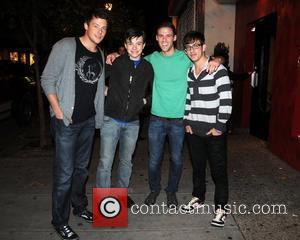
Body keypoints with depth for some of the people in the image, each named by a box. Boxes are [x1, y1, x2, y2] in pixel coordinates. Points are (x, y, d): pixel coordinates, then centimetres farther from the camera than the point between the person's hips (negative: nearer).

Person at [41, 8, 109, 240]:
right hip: (67, 120, -6)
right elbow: (47, 79, -8)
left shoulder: (101, 55, 12)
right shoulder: (65, 46, -7)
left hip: (89, 120, 6)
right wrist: (57, 108, -15)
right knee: (65, 171, -1)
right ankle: (60, 220, 17)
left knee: (82, 168, 18)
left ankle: (79, 206, 37)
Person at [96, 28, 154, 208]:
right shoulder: (116, 63, -5)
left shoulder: (148, 67, 5)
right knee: (105, 162, -3)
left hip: (132, 122, 3)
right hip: (111, 119, -3)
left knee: (126, 161, 16)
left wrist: (146, 100, 7)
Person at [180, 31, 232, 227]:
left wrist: (219, 126, -14)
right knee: (197, 166, 18)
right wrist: (187, 121, 8)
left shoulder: (218, 70, -10)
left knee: (218, 170, 4)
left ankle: (221, 208, 19)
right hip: (194, 130, 6)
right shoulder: (188, 73, 8)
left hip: (214, 130, -5)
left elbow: (226, 101, -13)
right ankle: (198, 197, 36)